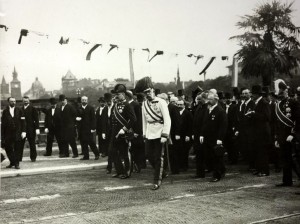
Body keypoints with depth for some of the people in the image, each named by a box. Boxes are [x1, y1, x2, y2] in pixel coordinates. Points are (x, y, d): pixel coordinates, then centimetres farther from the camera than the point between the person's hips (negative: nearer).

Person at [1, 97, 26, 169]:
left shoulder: (19, 111, 5)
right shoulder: (5, 111, 5)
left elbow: (23, 122, 3)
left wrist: (23, 131, -6)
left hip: (17, 133, -1)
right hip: (8, 133, 1)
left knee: (17, 149, 0)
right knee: (8, 148, 4)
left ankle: (17, 163, 8)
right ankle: (12, 162, 20)